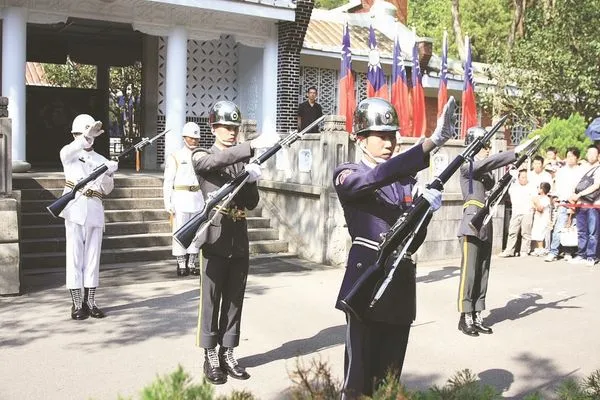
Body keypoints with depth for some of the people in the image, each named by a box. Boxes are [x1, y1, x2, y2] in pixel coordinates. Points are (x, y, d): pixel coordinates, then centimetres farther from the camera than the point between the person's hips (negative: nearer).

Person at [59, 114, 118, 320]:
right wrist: (87, 136, -40)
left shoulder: (102, 160, 15)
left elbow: (107, 189, 4)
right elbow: (73, 149, -21)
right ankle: (77, 304, 4)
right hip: (75, 210, -3)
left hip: (95, 212, 3)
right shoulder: (67, 154, 6)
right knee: (75, 257, -2)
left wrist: (108, 176, -18)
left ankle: (90, 302, 13)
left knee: (93, 258, 5)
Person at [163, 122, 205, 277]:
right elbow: (168, 183, -2)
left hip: (198, 198, 4)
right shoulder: (175, 157, 0)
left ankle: (192, 264, 15)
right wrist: (169, 205, -8)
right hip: (180, 198, -4)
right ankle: (181, 265, 6)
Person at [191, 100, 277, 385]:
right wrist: (254, 145, -35)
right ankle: (211, 357, 14)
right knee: (211, 300, 3)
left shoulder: (244, 161, 14)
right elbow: (216, 161, -25)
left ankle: (227, 354, 21)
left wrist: (251, 180, -9)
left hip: (240, 239, 5)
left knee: (234, 299, 10)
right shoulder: (201, 157, 0)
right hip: (215, 238, -5)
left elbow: (252, 203, 11)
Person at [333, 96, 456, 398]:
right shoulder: (346, 175, -2)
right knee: (360, 375, -3)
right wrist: (432, 141, -33)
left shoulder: (404, 179, 14)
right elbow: (379, 176, -25)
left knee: (389, 375, 12)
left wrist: (426, 207, -12)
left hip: (401, 280, 6)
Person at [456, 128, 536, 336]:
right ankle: (465, 317, 0)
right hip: (472, 223, -8)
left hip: (486, 225, 8)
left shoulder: (486, 171, 17)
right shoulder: (467, 166, -5)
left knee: (482, 272, 8)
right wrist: (516, 151, -27)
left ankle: (477, 315, 14)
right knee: (469, 271, -6)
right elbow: (489, 162, -23)